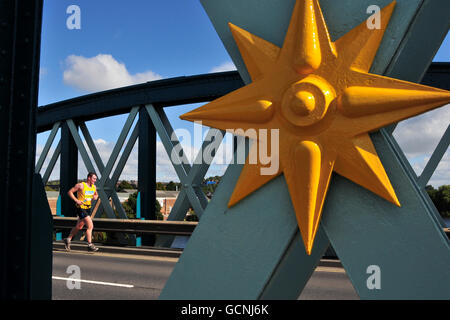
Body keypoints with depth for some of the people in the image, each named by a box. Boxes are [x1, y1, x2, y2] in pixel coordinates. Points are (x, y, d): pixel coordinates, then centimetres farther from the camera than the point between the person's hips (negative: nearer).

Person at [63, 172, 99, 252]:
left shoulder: (94, 187, 6)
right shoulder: (81, 185, -13)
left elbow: (96, 194, 23)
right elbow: (70, 192, -9)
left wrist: (95, 197, -1)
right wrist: (76, 200, -19)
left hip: (88, 208, 8)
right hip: (81, 208, -8)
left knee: (79, 227, 19)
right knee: (90, 226, -15)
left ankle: (68, 239, 38)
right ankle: (90, 245, -8)